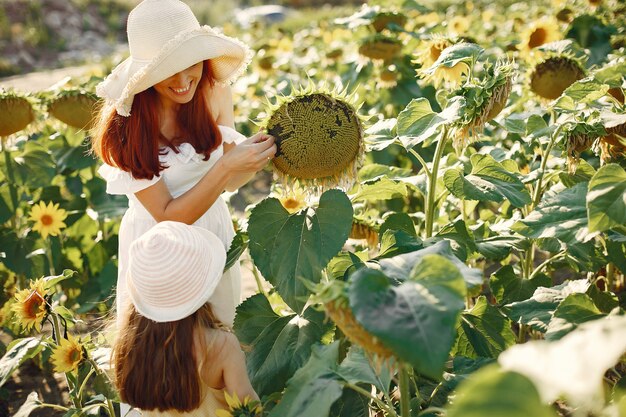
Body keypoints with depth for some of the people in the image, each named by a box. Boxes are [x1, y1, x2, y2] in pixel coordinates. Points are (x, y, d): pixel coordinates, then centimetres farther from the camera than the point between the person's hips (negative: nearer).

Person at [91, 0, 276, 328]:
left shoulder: (213, 92, -16)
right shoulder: (124, 128, -27)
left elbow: (228, 181, -8)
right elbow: (167, 216, -25)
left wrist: (258, 157, -28)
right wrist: (228, 165, -35)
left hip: (214, 228, 4)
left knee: (221, 326, 24)